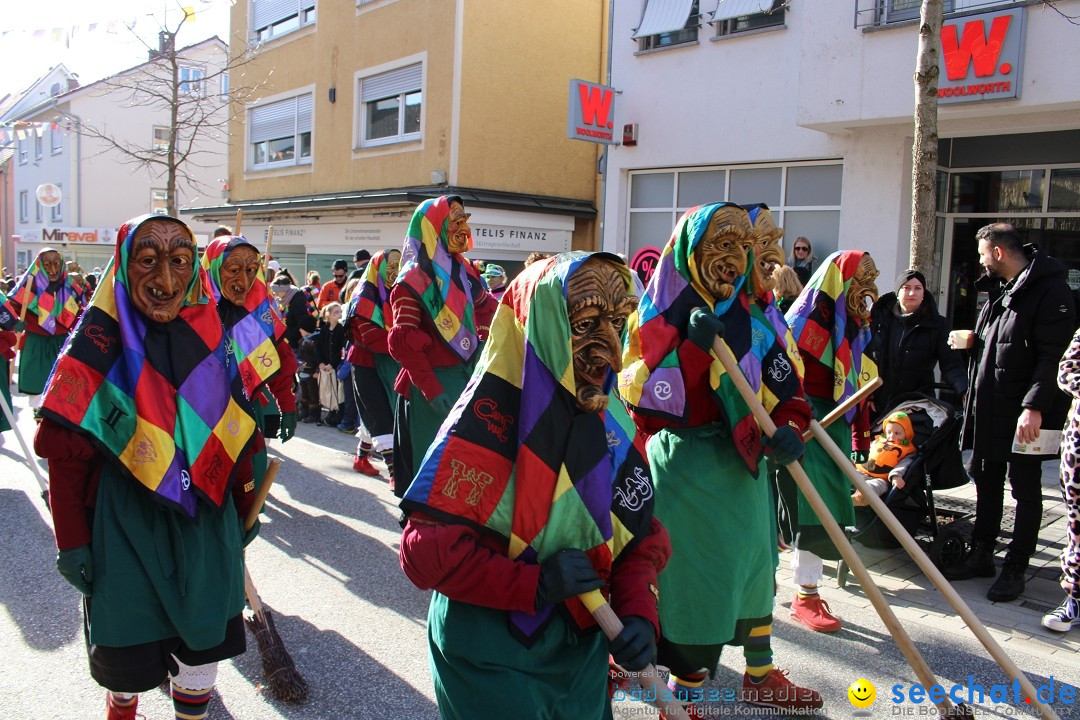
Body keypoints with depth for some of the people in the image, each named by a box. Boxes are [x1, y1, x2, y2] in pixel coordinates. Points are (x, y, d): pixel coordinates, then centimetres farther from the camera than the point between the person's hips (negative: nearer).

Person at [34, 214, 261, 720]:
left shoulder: (210, 338, -2)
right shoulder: (100, 343, -12)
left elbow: (238, 433, 6)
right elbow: (65, 452, -10)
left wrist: (244, 510, 9)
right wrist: (72, 542, -10)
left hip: (205, 520, 3)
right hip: (123, 522, -2)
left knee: (204, 641, 13)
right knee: (127, 644, 14)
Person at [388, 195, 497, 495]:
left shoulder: (464, 270, 8)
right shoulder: (413, 280, -12)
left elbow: (486, 307, 25)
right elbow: (404, 344, -18)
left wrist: (482, 344, 9)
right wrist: (433, 391, -22)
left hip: (469, 378, 7)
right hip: (434, 385, -7)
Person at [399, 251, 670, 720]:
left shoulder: (612, 422, -2)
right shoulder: (488, 421, -21)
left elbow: (641, 532, 5)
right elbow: (426, 548, -24)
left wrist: (639, 611, -11)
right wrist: (534, 584, -28)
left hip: (584, 648, 6)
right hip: (494, 658, -6)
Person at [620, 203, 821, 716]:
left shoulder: (753, 320, 4)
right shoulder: (660, 319, -11)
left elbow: (785, 392, 3)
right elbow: (646, 402, -21)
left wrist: (788, 429, -16)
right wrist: (694, 346, -28)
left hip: (743, 465, 7)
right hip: (684, 467, -6)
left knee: (753, 568, 21)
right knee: (694, 579, 1)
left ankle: (760, 675, 44)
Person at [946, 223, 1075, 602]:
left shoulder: (1049, 290, -15)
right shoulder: (1000, 289, 14)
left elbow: (1053, 356, -23)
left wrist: (1034, 406, -27)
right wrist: (971, 340, 13)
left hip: (1024, 414, -9)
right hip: (989, 410, 9)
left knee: (1025, 490, 3)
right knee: (986, 482, 16)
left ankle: (1015, 569, 13)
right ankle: (981, 556, 28)